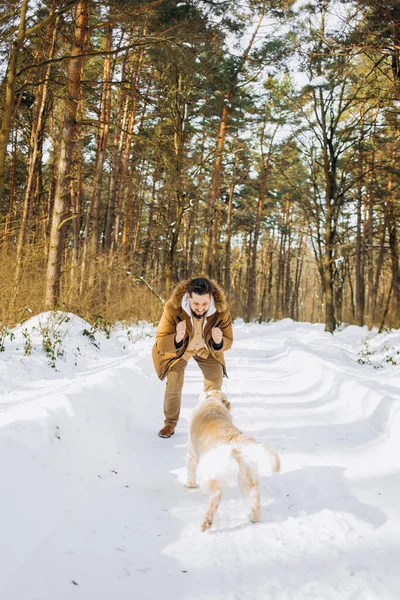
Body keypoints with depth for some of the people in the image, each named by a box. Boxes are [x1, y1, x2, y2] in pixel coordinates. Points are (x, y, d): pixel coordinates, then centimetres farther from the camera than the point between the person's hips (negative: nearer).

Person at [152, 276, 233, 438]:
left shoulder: (221, 311, -34)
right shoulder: (173, 308, -39)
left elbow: (228, 341, -19)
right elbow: (160, 342, -33)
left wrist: (219, 342, -44)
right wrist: (177, 339, -55)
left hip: (206, 348, 2)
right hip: (178, 347, -2)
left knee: (215, 382, 4)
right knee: (174, 385, -6)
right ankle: (170, 423, 19)